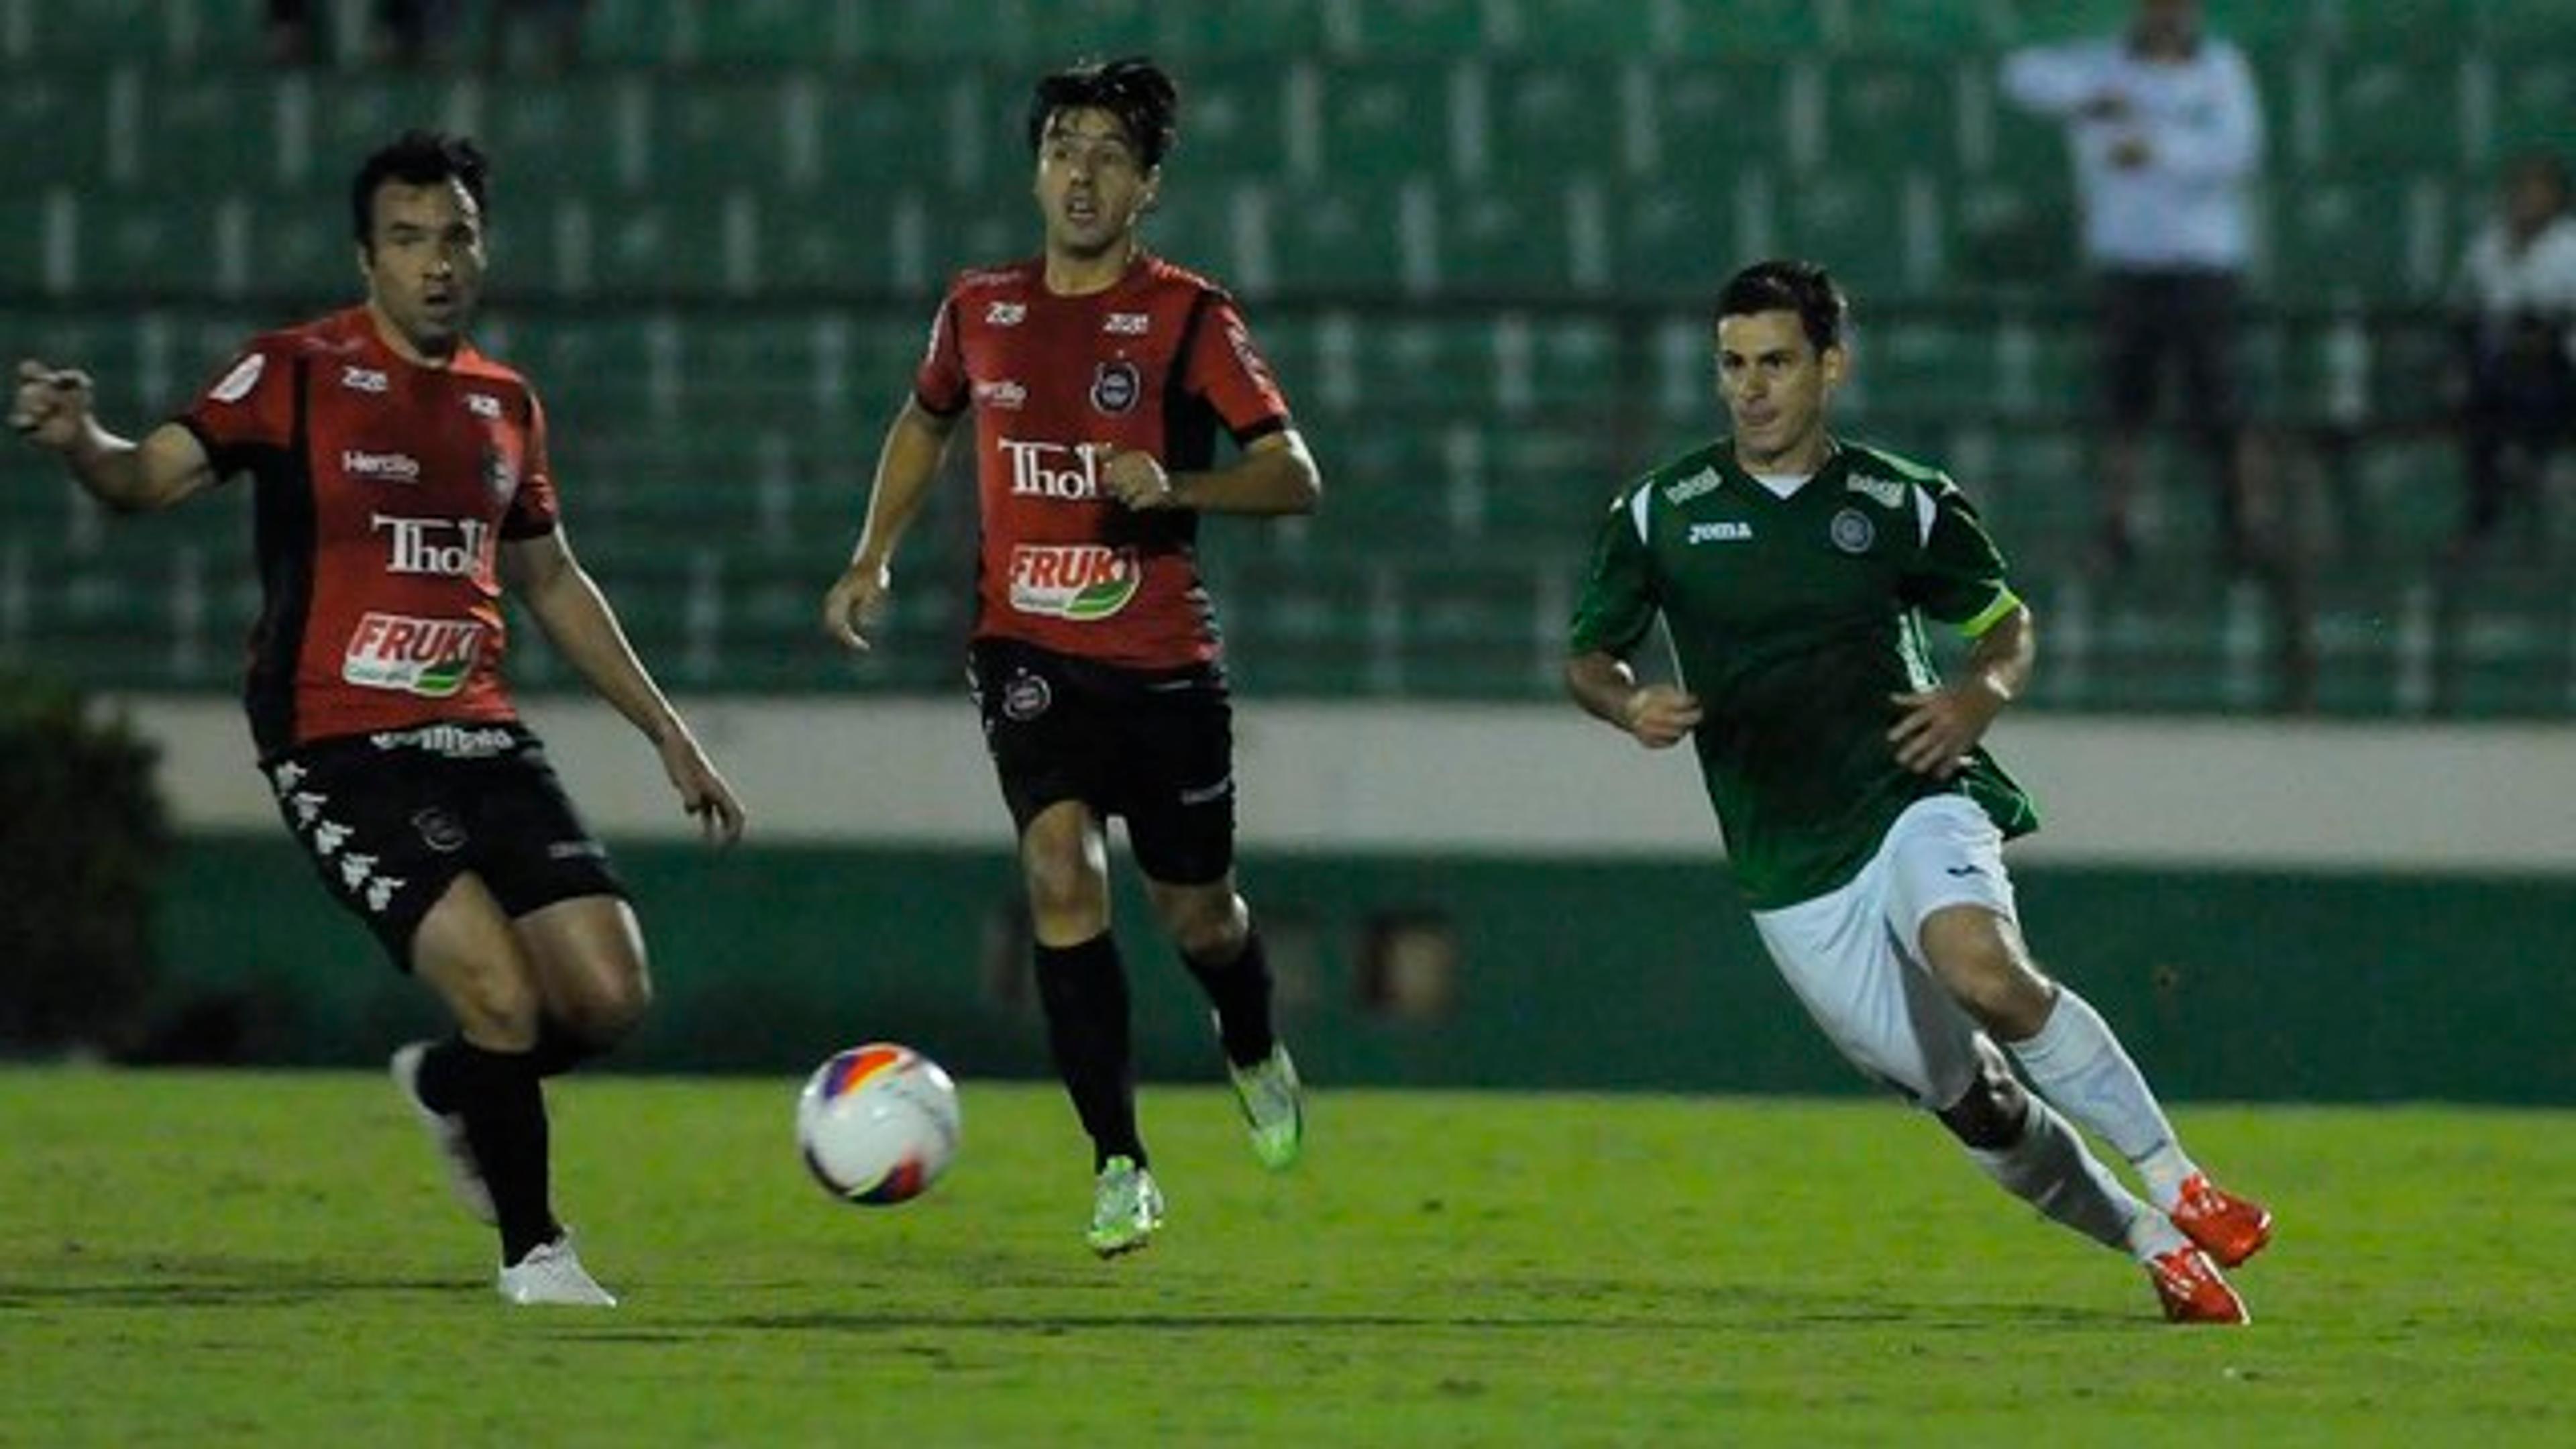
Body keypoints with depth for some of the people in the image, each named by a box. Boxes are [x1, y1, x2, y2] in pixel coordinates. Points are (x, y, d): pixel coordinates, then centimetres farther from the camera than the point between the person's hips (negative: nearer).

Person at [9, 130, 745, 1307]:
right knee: (505, 994, -18)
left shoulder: (505, 404, 13)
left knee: (609, 996, -4)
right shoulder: (298, 374, -4)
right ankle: (531, 1253, 4)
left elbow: (552, 584, 24)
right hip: (338, 753, -6)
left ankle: (446, 1089, 27)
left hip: (478, 736, 6)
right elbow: (150, 480, -11)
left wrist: (667, 734, 25)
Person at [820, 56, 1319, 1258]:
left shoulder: (1187, 318, -6)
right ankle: (1120, 1167, -17)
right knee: (1061, 870, -21)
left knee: (1195, 914, 9)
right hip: (1028, 649, 1)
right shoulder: (981, 310, 6)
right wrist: (874, 556, 14)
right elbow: (926, 421, 26)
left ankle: (1253, 1053, 47)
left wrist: (1176, 486, -28)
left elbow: (1295, 477, -11)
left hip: (1163, 659, -1)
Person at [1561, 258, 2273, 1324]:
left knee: (1984, 972, -34)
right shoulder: (1660, 513, 3)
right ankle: (2152, 1248, 20)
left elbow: (2006, 623, 16)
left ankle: (2177, 1186, -22)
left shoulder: (1902, 504, 3)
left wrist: (1980, 696, -6)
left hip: (1910, 801, -2)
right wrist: (1632, 705, -12)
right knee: (1969, 1102, -1)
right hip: (1791, 874, 2)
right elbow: (1586, 657, 12)